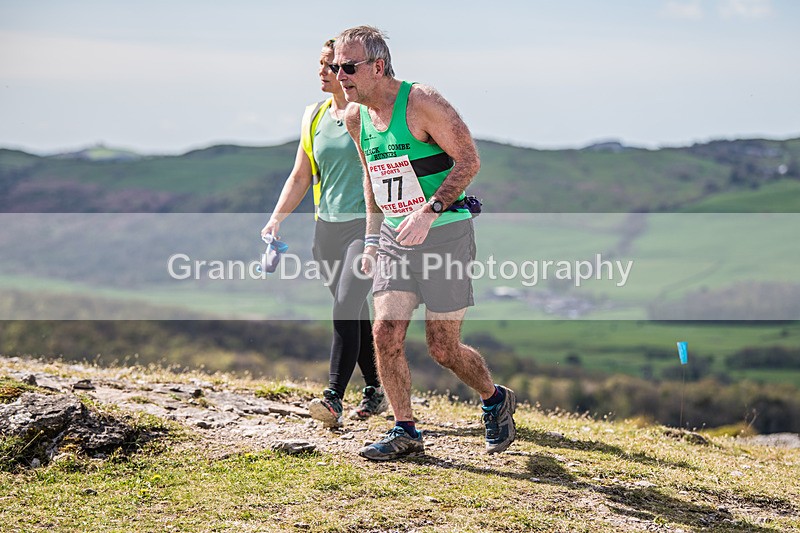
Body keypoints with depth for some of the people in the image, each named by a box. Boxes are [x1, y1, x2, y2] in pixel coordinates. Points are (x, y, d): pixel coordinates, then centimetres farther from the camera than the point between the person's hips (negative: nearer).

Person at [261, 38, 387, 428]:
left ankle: (333, 399, -20)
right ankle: (375, 391, 23)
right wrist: (276, 219, 4)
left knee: (345, 309, -17)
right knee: (354, 313, 11)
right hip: (327, 227, 6)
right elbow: (300, 177, 16)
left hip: (367, 225, -6)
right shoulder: (314, 116, 12)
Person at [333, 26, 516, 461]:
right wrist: (372, 236, 18)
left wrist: (429, 211, -26)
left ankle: (496, 400, 27)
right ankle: (404, 433, 6)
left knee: (443, 348, -1)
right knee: (385, 333, -6)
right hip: (395, 237, 6)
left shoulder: (422, 103, -17)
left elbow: (469, 160, -17)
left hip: (445, 233, -6)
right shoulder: (355, 118, 5)